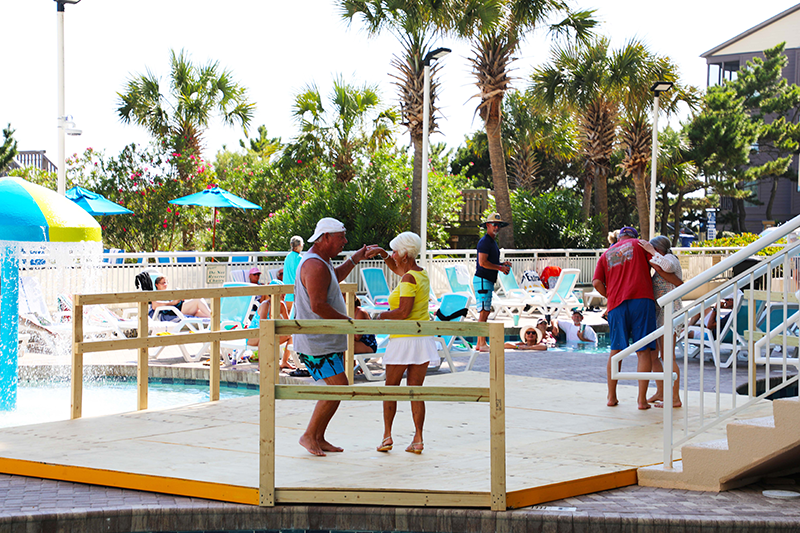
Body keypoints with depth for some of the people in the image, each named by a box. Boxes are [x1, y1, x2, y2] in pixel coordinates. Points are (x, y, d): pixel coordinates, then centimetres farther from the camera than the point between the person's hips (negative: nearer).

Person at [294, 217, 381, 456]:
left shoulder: (321, 262, 16)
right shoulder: (315, 266, -19)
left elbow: (334, 278, 39)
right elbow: (318, 306, -25)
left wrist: (355, 259, 32)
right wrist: (350, 321, -16)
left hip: (327, 340, 11)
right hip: (317, 341, -11)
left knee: (335, 389, 11)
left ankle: (319, 438, 17)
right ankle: (309, 435, -2)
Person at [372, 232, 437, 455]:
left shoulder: (409, 279, -15)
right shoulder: (421, 273, 10)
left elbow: (404, 312, -22)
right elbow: (398, 269, 31)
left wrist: (383, 315, -7)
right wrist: (383, 255, 19)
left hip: (403, 339, -7)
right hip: (424, 338, 7)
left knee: (391, 388, 7)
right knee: (416, 389, 7)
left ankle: (387, 436, 6)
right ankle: (418, 439, 3)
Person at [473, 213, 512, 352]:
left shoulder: (493, 242, 20)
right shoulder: (484, 241, -12)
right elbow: (483, 262, -21)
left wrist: (502, 264, 11)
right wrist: (500, 267, -14)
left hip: (488, 281, 11)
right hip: (482, 280, -11)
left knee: (485, 312, 10)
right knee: (484, 312, -12)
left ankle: (479, 344, 14)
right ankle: (482, 344, -13)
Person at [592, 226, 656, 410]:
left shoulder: (606, 255, 21)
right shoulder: (638, 244, 13)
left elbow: (597, 282, 8)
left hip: (616, 305, 3)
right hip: (641, 299, -3)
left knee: (616, 350, 13)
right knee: (643, 351, -2)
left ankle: (611, 397, 14)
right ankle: (642, 399, -6)